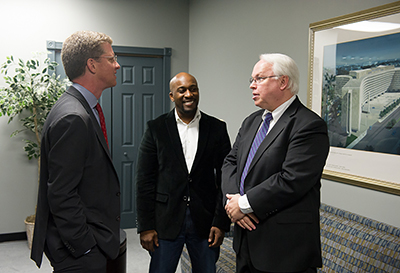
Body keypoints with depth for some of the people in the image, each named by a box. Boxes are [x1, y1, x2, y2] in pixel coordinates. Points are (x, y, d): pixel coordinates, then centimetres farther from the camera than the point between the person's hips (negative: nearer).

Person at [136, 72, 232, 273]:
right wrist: (145, 226, -5)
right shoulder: (156, 128, 0)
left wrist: (221, 223, -4)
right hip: (166, 221, -1)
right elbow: (145, 180, -1)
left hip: (205, 221, 1)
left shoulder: (217, 129, 2)